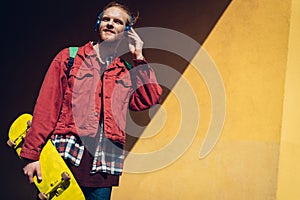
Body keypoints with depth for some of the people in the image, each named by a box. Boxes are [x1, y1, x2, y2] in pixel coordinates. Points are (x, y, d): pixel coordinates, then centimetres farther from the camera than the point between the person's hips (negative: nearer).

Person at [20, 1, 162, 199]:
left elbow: (150, 99, 0)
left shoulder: (128, 73, 17)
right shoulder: (69, 58, 9)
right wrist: (32, 154, -5)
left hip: (104, 166, 2)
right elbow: (46, 107, 2)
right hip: (66, 158, -2)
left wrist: (138, 57, 6)